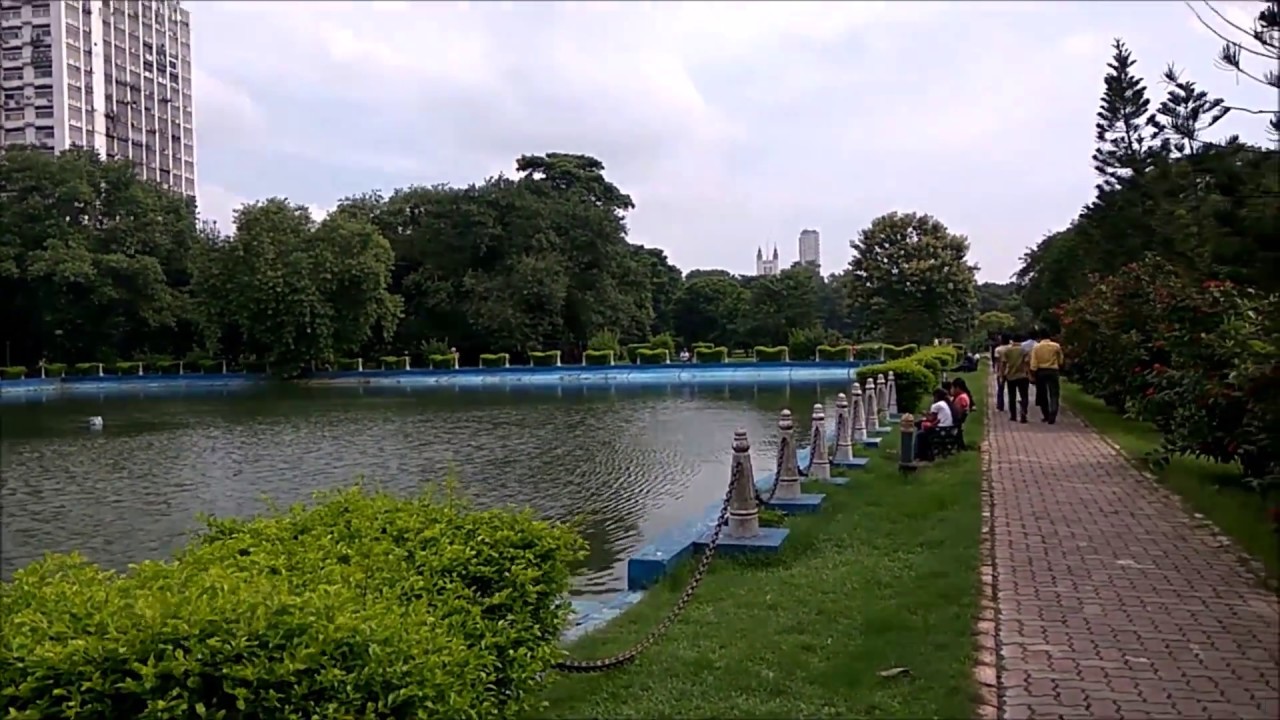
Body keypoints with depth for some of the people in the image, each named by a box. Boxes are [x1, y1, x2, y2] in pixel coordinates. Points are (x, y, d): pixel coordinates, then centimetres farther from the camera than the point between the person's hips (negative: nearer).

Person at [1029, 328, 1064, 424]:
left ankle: (1046, 415, 20)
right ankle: (1052, 416, -14)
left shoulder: (1036, 347, -3)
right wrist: (1060, 370, 22)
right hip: (1053, 371, -1)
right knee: (1053, 395, 0)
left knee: (1042, 395, 13)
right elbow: (1060, 361, 6)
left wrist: (1033, 374, -1)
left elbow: (1033, 363, -7)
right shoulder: (1056, 346, -2)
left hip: (1040, 372, 1)